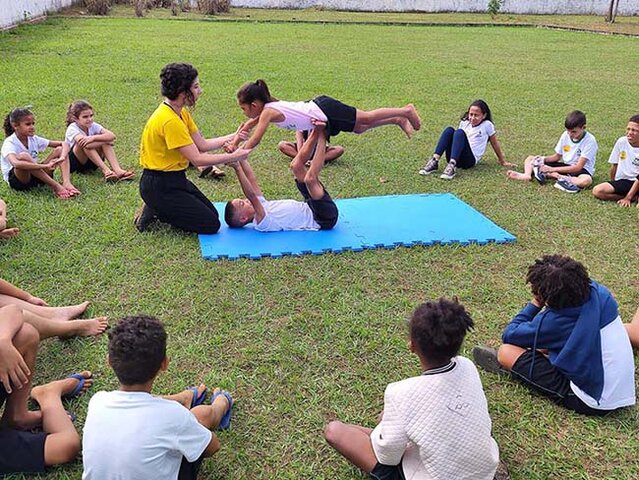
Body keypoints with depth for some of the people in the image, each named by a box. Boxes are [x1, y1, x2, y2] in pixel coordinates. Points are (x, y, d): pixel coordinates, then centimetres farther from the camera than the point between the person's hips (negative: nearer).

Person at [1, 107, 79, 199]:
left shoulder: (34, 139, 2)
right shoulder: (9, 143, -16)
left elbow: (64, 144, -1)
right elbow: (16, 164, -39)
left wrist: (62, 158, -23)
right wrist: (44, 166, -42)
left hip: (35, 175, 6)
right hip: (16, 180, -6)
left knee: (60, 149, -5)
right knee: (23, 156, -36)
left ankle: (67, 183, -30)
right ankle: (55, 186, -31)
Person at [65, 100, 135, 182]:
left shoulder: (93, 125, -6)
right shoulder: (72, 129, -17)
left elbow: (112, 136, -23)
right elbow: (81, 140, -38)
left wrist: (93, 138, -37)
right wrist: (106, 139, -32)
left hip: (90, 162, 4)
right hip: (73, 163, -4)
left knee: (107, 138, -19)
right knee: (85, 143, -33)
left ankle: (117, 170, -35)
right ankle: (105, 170, -36)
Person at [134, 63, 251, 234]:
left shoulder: (181, 112, 6)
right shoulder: (169, 120, -25)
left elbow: (202, 144, 6)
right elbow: (197, 159, -24)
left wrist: (232, 137, -3)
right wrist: (233, 157, -18)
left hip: (175, 179, 10)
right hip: (158, 186, -10)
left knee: (212, 214, 13)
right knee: (211, 225, -8)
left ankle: (159, 209, 14)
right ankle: (155, 212, 1)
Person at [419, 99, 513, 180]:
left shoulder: (487, 125, 5)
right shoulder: (464, 122, 16)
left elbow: (495, 143, 13)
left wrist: (503, 161, 21)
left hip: (470, 160, -4)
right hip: (455, 158, 4)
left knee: (459, 132, -27)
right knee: (449, 130, -18)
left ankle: (452, 166, -45)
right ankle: (434, 162, -30)